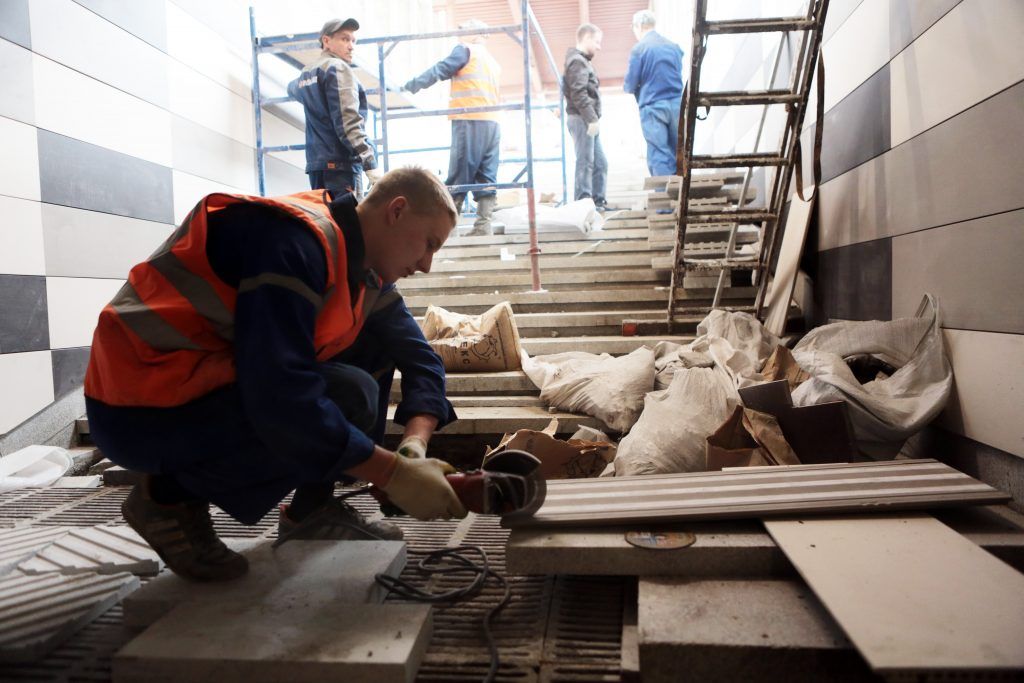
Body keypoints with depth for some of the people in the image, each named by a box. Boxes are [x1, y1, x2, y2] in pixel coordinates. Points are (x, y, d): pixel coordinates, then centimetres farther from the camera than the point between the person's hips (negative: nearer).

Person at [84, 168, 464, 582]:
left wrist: (415, 445, -14)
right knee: (349, 396, -25)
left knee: (377, 345, 3)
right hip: (142, 410, -9)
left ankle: (312, 507, 7)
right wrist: (393, 473, -28)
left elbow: (418, 356, 5)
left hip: (220, 382, 9)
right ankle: (171, 497, -6)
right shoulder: (298, 241, -25)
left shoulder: (365, 268, 5)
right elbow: (279, 398, -34)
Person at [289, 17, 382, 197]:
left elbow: (293, 88, 46)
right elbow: (348, 120, -18)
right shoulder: (338, 68, -6)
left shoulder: (306, 72, 20)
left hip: (315, 164, 9)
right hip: (341, 162, -9)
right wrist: (370, 164, -22)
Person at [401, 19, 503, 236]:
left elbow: (440, 70, -5)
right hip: (492, 123, 7)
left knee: (459, 175, -7)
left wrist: (412, 85, -8)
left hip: (469, 121, -7)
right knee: (486, 176, 3)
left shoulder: (465, 51, 6)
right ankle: (483, 225, -2)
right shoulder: (493, 62, 27)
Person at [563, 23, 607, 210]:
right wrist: (592, 118, -22)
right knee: (586, 162, -10)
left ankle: (598, 201, 15)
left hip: (588, 121, 10)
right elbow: (579, 94, -19)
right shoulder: (577, 62, -9)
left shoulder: (583, 61, 23)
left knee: (600, 163, 11)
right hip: (582, 119, -10)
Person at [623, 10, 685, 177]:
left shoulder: (639, 49, -5)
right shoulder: (673, 46, 10)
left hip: (653, 107, -5)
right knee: (677, 152, 12)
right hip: (677, 104, 5)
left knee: (658, 156, -3)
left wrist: (627, 86, 17)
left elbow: (630, 85, -5)